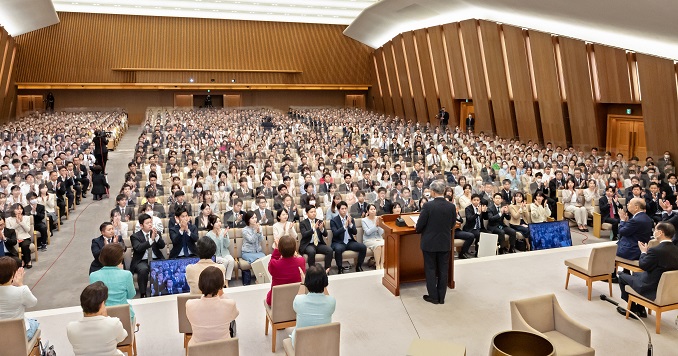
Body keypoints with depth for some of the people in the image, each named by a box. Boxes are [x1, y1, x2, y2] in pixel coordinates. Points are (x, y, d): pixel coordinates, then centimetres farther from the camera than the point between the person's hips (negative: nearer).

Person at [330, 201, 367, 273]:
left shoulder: (351, 219, 9)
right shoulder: (333, 221, -3)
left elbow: (355, 232, 2)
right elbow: (335, 233, -16)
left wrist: (350, 224, -16)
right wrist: (345, 226, -26)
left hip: (350, 242, 4)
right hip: (338, 243, -4)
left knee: (363, 247, -18)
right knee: (338, 249, -38)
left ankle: (358, 267, 0)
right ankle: (340, 269, -17)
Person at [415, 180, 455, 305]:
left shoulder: (427, 206, -18)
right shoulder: (451, 206, -7)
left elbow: (419, 225, -14)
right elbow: (452, 225, 5)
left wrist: (419, 231, 9)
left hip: (429, 243, -3)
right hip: (445, 243, 3)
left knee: (430, 269, 9)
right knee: (443, 270, 12)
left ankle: (433, 296, 15)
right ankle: (441, 297, 20)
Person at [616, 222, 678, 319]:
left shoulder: (656, 250, -30)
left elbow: (643, 266, -13)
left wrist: (643, 252, 0)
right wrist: (648, 251, 4)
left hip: (652, 290, -8)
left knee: (622, 277, 12)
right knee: (635, 274, 31)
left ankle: (633, 309, 22)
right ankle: (640, 309, 33)